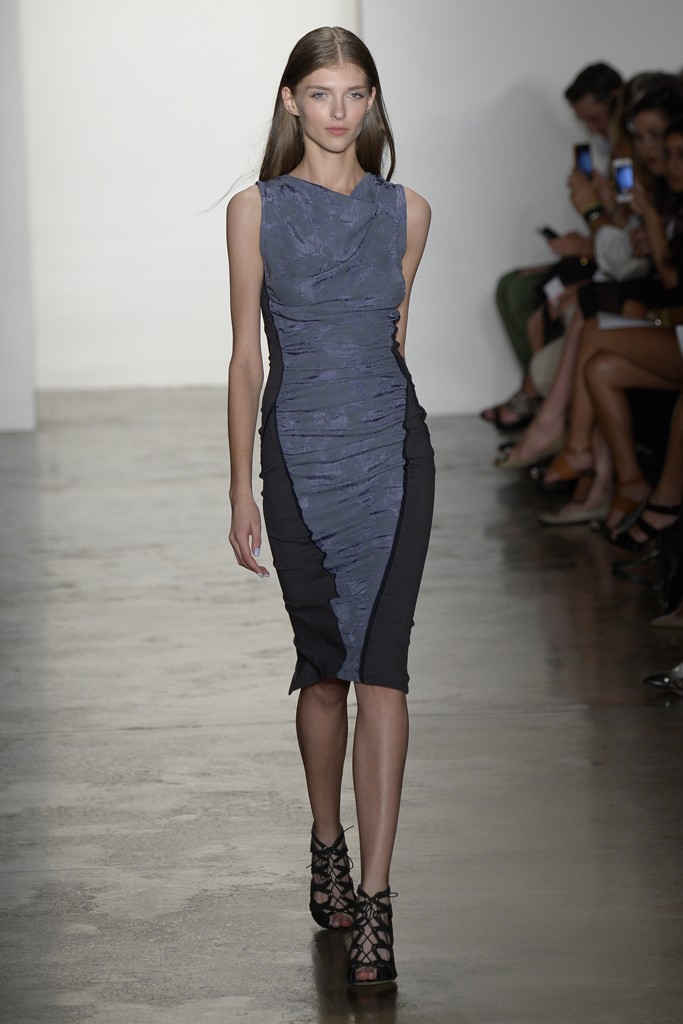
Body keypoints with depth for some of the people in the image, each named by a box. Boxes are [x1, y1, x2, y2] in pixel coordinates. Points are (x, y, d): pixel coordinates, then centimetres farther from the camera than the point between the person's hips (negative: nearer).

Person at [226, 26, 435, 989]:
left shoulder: (407, 212, 5)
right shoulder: (256, 210, 0)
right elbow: (246, 358, 1)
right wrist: (241, 491, -1)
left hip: (392, 450, 0)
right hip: (298, 455, 0)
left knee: (380, 666, -9)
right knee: (324, 667, 9)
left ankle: (373, 900, -10)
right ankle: (328, 847, 32)